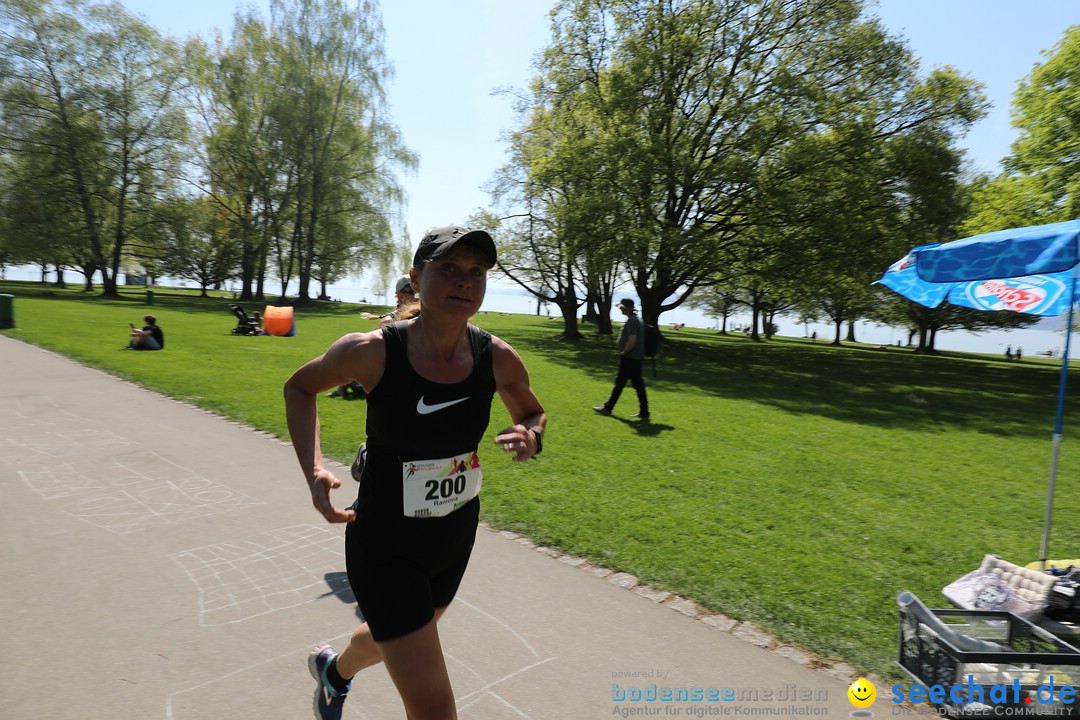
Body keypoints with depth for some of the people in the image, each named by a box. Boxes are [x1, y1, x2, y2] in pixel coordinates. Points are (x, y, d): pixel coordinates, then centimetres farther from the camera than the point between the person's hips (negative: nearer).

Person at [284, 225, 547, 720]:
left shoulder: (498, 359, -13)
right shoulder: (371, 352, -22)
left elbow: (533, 413, 6)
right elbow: (299, 387, -2)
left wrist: (530, 437, -17)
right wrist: (313, 470, -15)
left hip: (456, 537, 5)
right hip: (385, 547, -5)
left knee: (391, 635, 32)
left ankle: (333, 670, 67)